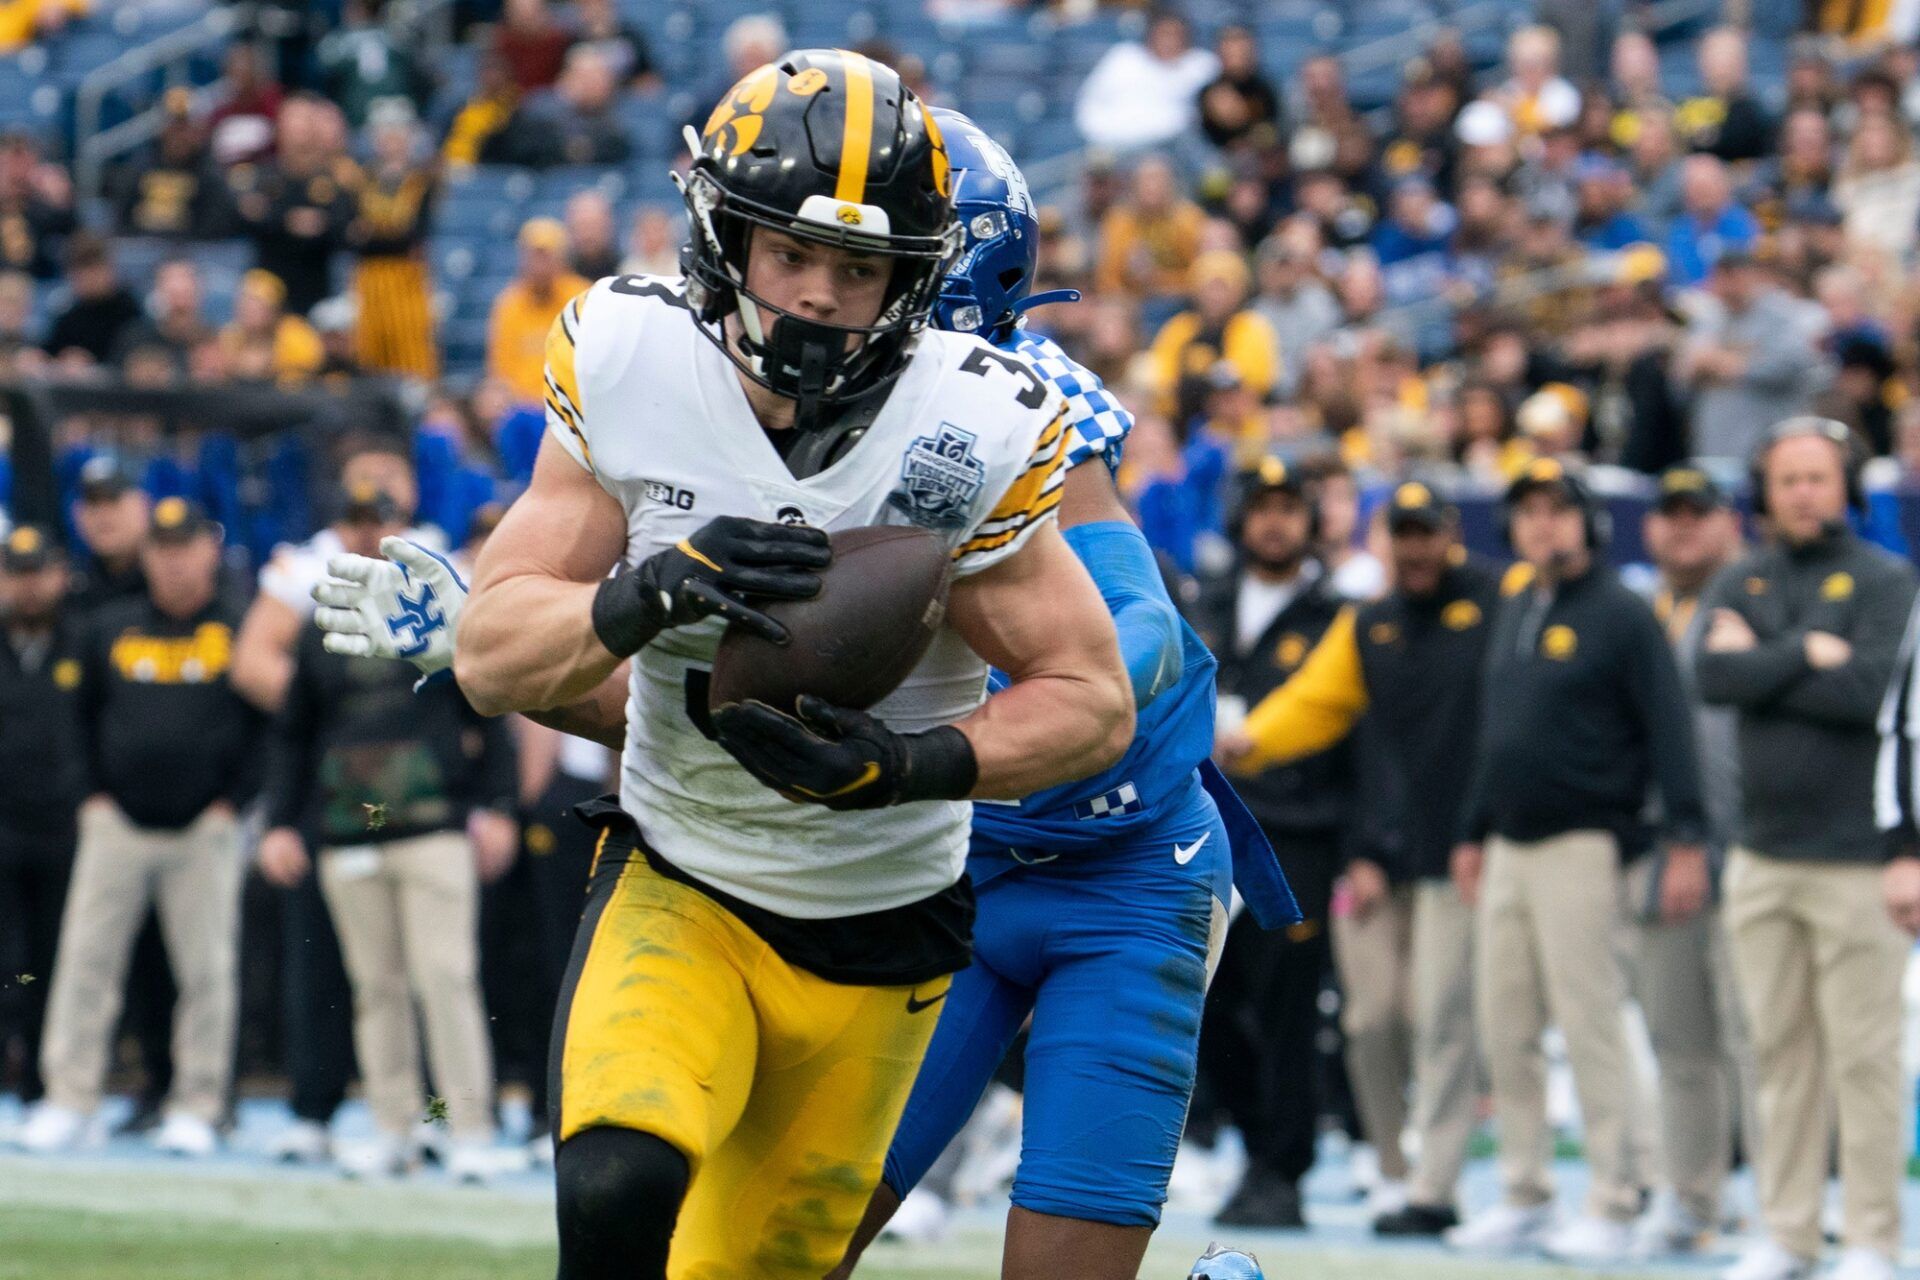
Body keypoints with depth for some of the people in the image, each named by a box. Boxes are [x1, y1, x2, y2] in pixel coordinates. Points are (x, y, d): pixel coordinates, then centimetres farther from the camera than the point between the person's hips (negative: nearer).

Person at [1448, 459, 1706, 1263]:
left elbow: (1667, 728, -11)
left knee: (1590, 1024, -9)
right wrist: (1472, 833, 22)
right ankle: (1523, 1196, 14)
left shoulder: (1621, 615, -7)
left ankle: (1611, 1205, -6)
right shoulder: (1514, 612, 16)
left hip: (1582, 846, -8)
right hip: (1507, 848, 8)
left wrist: (1684, 835, -17)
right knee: (1504, 1028, 7)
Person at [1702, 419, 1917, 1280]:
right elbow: (1714, 677, -4)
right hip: (1762, 854, 5)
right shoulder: (1740, 585, 12)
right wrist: (1808, 654, -11)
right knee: (1780, 1052, 8)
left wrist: (1762, 664, -9)